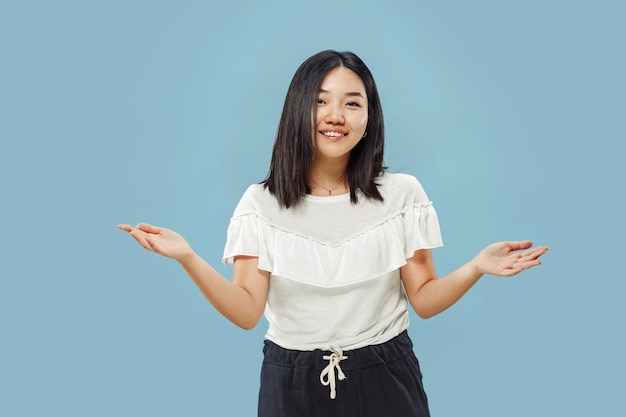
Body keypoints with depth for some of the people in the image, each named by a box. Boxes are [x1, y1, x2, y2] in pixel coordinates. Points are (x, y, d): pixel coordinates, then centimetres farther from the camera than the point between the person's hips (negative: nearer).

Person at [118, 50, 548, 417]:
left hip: (384, 379, 0)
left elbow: (424, 299, -2)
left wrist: (477, 267, -19)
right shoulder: (260, 203, -5)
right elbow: (247, 312, -9)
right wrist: (188, 258, -22)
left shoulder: (403, 194, -4)